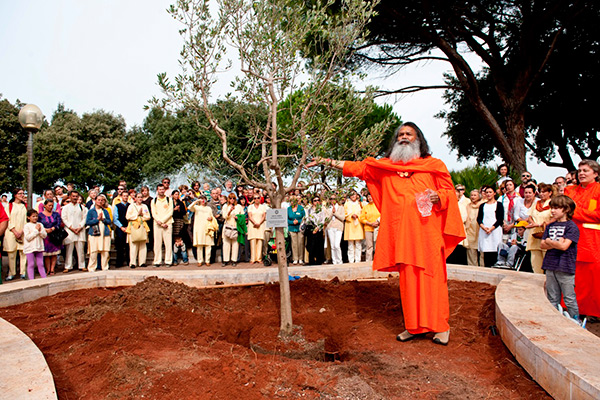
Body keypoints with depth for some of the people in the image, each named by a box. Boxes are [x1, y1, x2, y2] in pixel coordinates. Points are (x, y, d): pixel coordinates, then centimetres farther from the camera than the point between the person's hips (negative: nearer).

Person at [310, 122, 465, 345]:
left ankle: (441, 326, 9)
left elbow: (449, 190, 10)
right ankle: (414, 326, 13)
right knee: (408, 278, 3)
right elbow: (358, 167, 12)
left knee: (433, 276, -3)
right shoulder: (385, 166, 15)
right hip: (401, 232, 2)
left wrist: (438, 196, -11)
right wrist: (330, 163, 5)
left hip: (427, 229, -2)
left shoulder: (433, 165, 10)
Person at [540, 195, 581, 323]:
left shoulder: (572, 226, -7)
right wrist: (556, 243, -10)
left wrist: (549, 241, -3)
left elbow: (564, 246, -16)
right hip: (550, 266, 6)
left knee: (569, 298, 1)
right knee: (552, 298, 13)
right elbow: (542, 245, 6)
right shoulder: (550, 226, 12)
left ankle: (575, 321, 13)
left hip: (565, 267, -6)